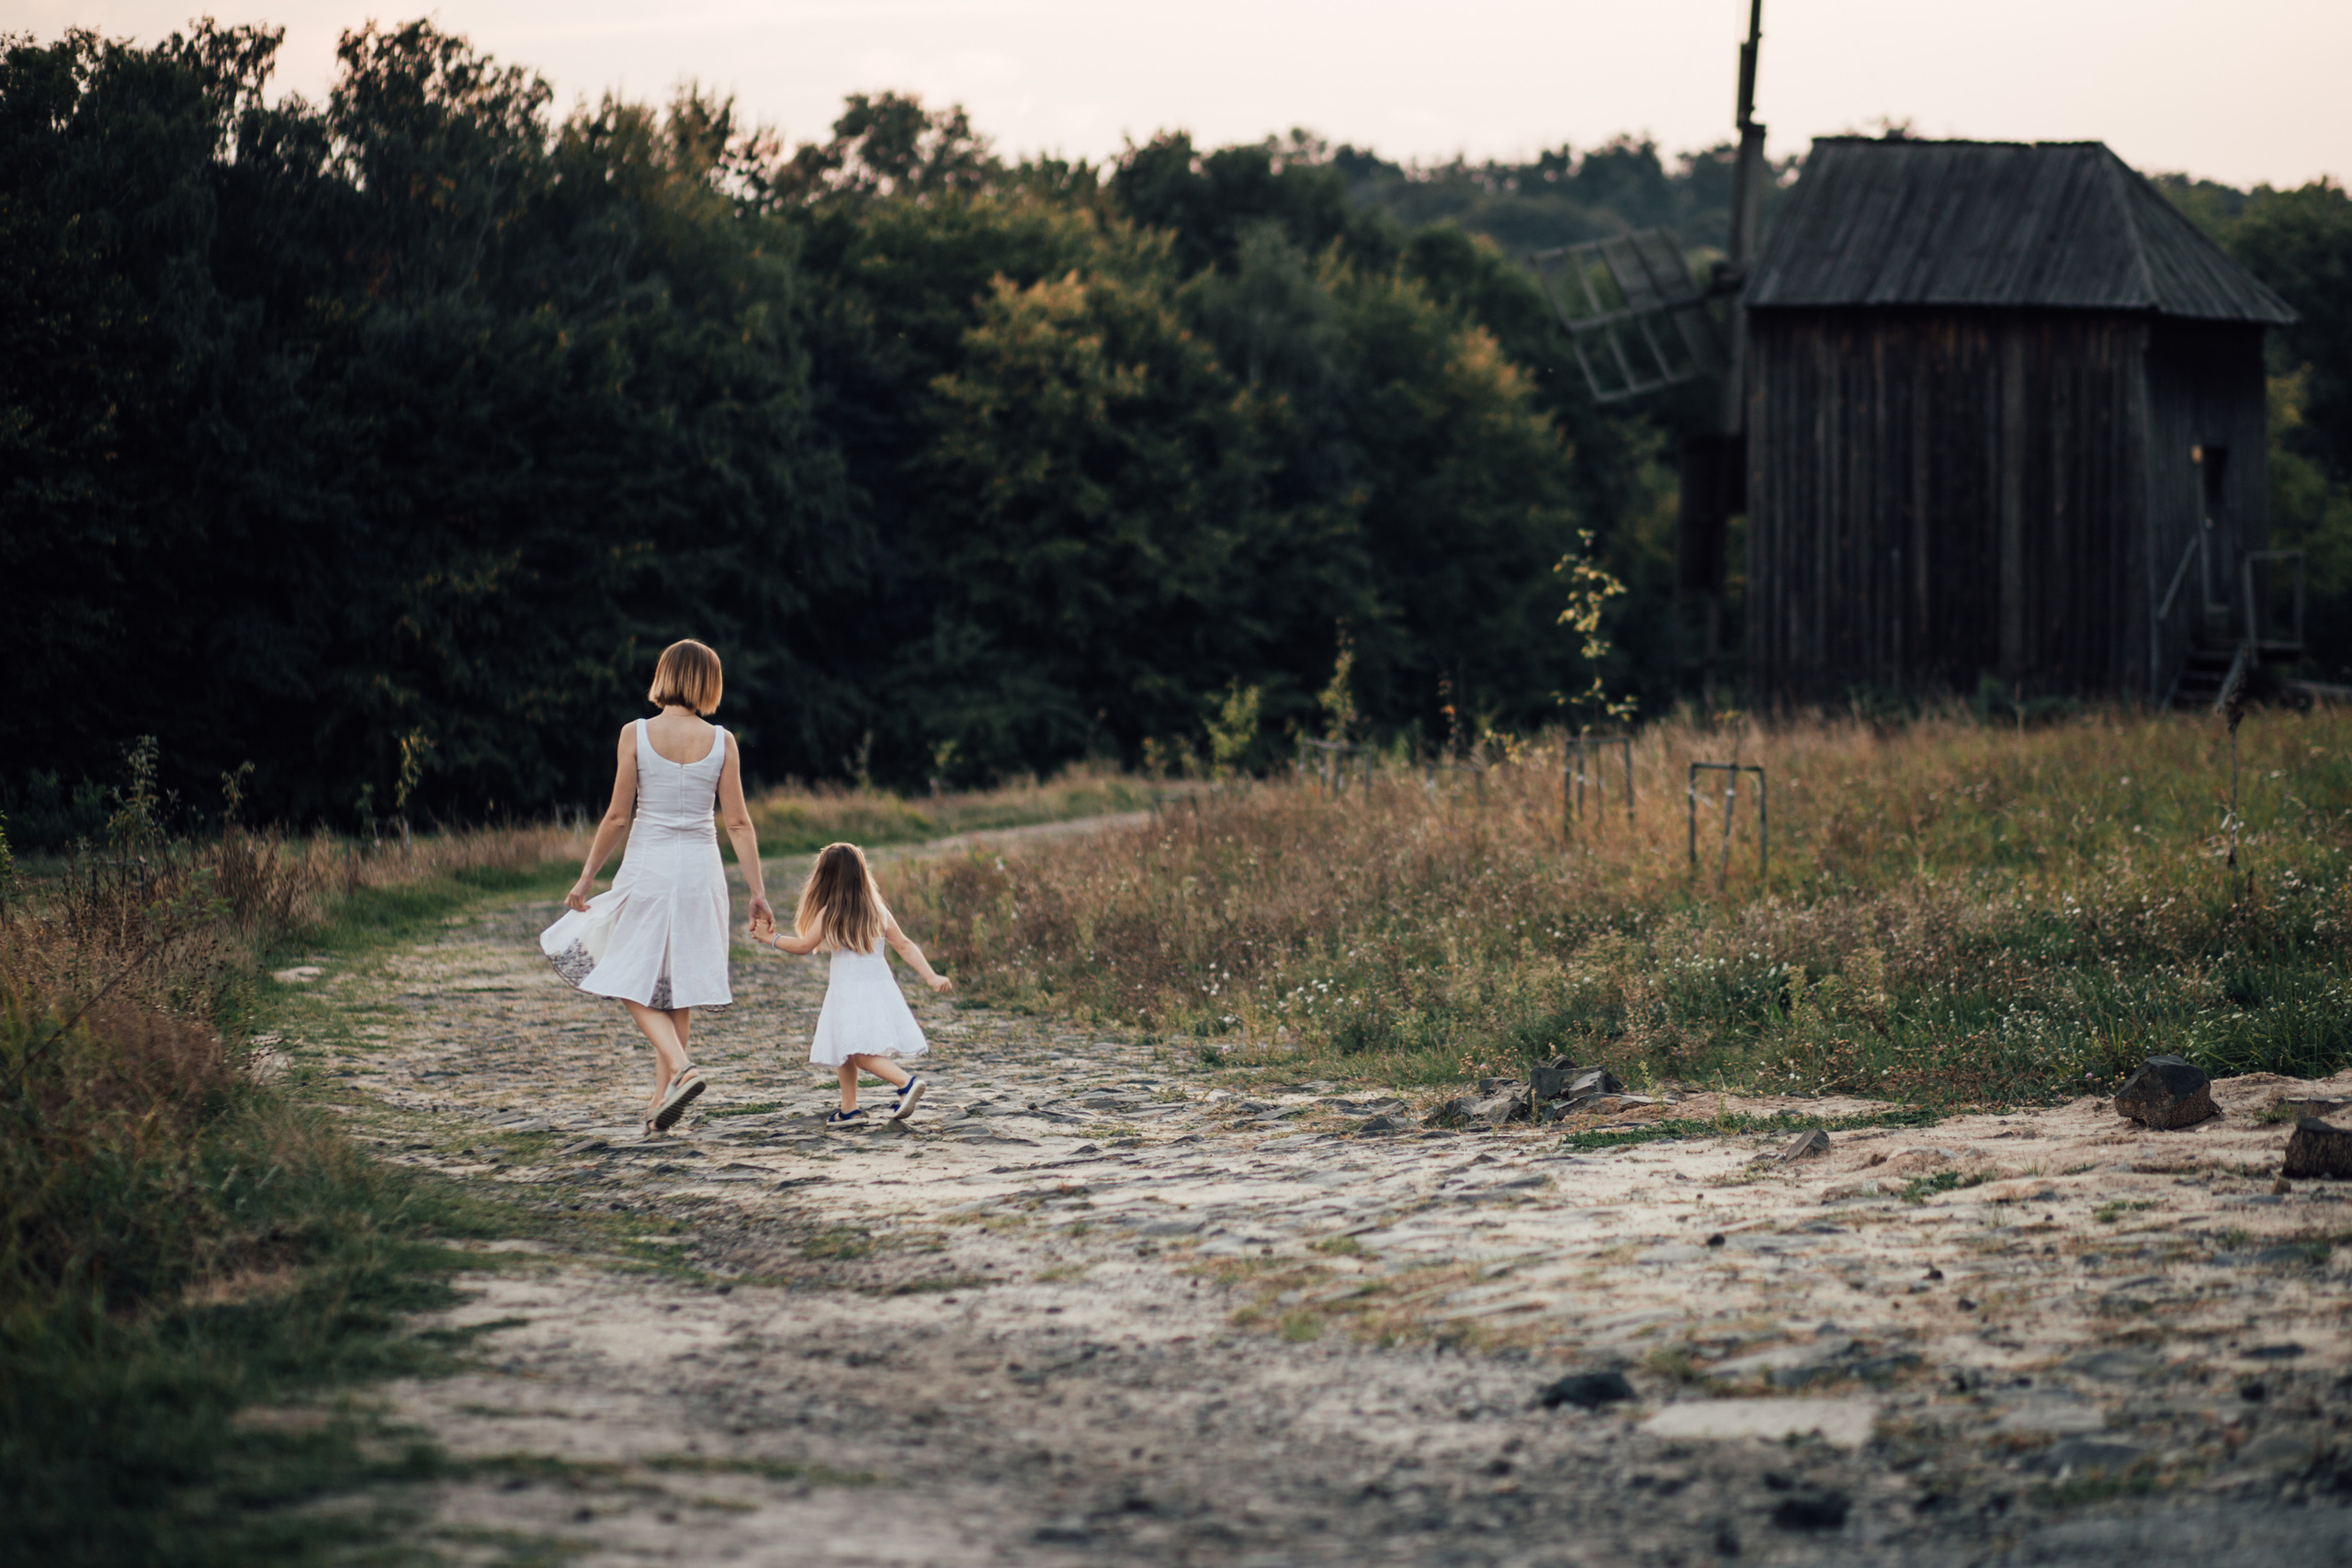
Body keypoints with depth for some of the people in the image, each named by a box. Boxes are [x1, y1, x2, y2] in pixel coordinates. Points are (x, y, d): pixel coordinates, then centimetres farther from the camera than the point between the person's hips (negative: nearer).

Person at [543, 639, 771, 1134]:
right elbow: (738, 823, -2)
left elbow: (618, 816, -6)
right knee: (678, 987, 14)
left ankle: (680, 1068, -19)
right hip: (700, 870, 3)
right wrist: (757, 891, 4)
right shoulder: (721, 742, -3)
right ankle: (662, 1100, 17)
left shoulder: (636, 735, -8)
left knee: (634, 985, 5)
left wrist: (587, 876, 4)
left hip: (648, 869, -3)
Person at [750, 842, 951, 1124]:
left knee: (861, 1054, -12)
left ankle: (906, 1082, -31)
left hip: (849, 992, -6)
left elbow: (805, 945, 2)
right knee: (846, 1051, 19)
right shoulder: (878, 911, 7)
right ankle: (849, 1109, 21)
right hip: (881, 984, 6)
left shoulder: (828, 914, -7)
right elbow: (905, 946, 4)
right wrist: (931, 977, 4)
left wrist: (770, 938, 16)